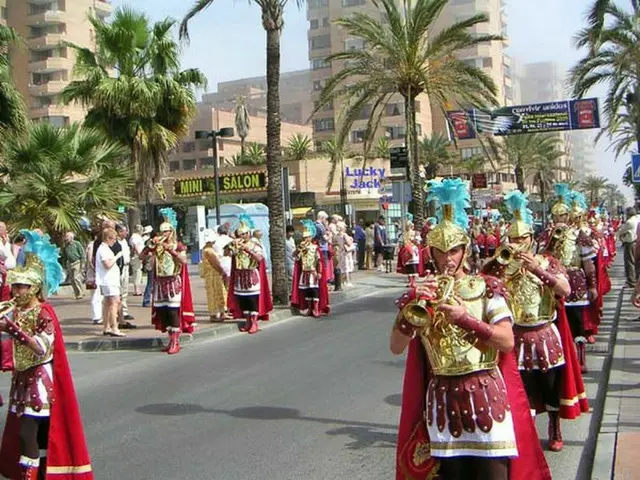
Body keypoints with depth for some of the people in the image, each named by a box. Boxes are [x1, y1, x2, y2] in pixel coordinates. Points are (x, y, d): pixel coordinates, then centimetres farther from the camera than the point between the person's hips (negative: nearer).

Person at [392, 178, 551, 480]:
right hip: (443, 398, 2)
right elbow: (396, 347, -5)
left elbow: (508, 342, -11)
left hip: (486, 395, -2)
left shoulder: (486, 288, -1)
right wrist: (412, 305, -18)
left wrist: (465, 318, -21)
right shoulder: (421, 294, 4)